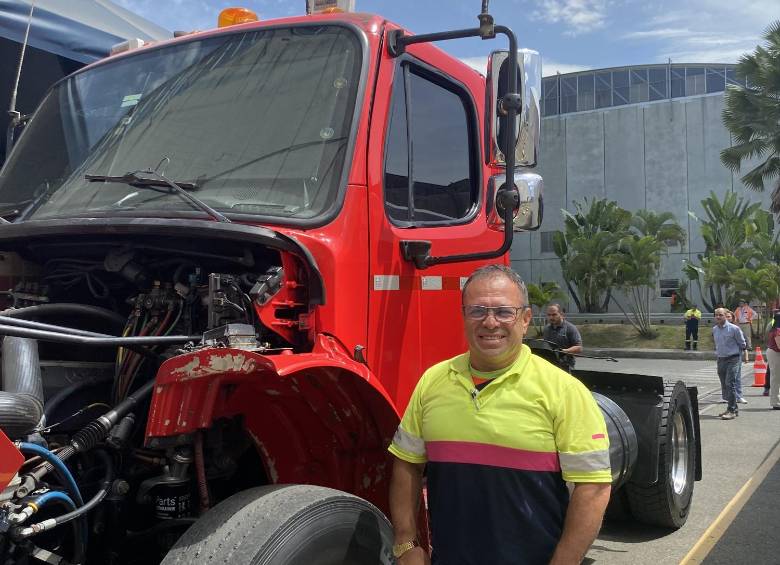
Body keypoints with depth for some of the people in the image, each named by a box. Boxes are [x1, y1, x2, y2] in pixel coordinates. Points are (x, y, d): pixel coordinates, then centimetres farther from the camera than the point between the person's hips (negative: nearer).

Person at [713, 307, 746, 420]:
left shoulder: (733, 328, -10)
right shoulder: (714, 329, 7)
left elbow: (742, 343, 3)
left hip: (732, 359, -6)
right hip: (720, 360, 7)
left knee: (730, 384, -13)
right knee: (724, 385, 10)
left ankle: (732, 410, -11)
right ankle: (733, 408, 22)